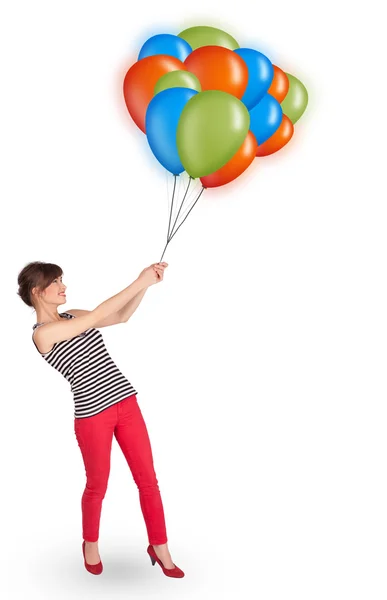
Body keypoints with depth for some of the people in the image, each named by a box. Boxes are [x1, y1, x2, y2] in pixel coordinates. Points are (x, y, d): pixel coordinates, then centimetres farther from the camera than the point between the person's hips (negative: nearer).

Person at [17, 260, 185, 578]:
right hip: (92, 415, -6)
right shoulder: (42, 333, -13)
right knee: (98, 486, 12)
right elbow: (98, 315, -18)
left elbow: (121, 316, 8)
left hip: (126, 401, 6)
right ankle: (90, 544, 38)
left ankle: (159, 547, 21)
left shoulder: (73, 316, 10)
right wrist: (139, 282, -16)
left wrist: (147, 283, -6)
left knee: (148, 478, 7)